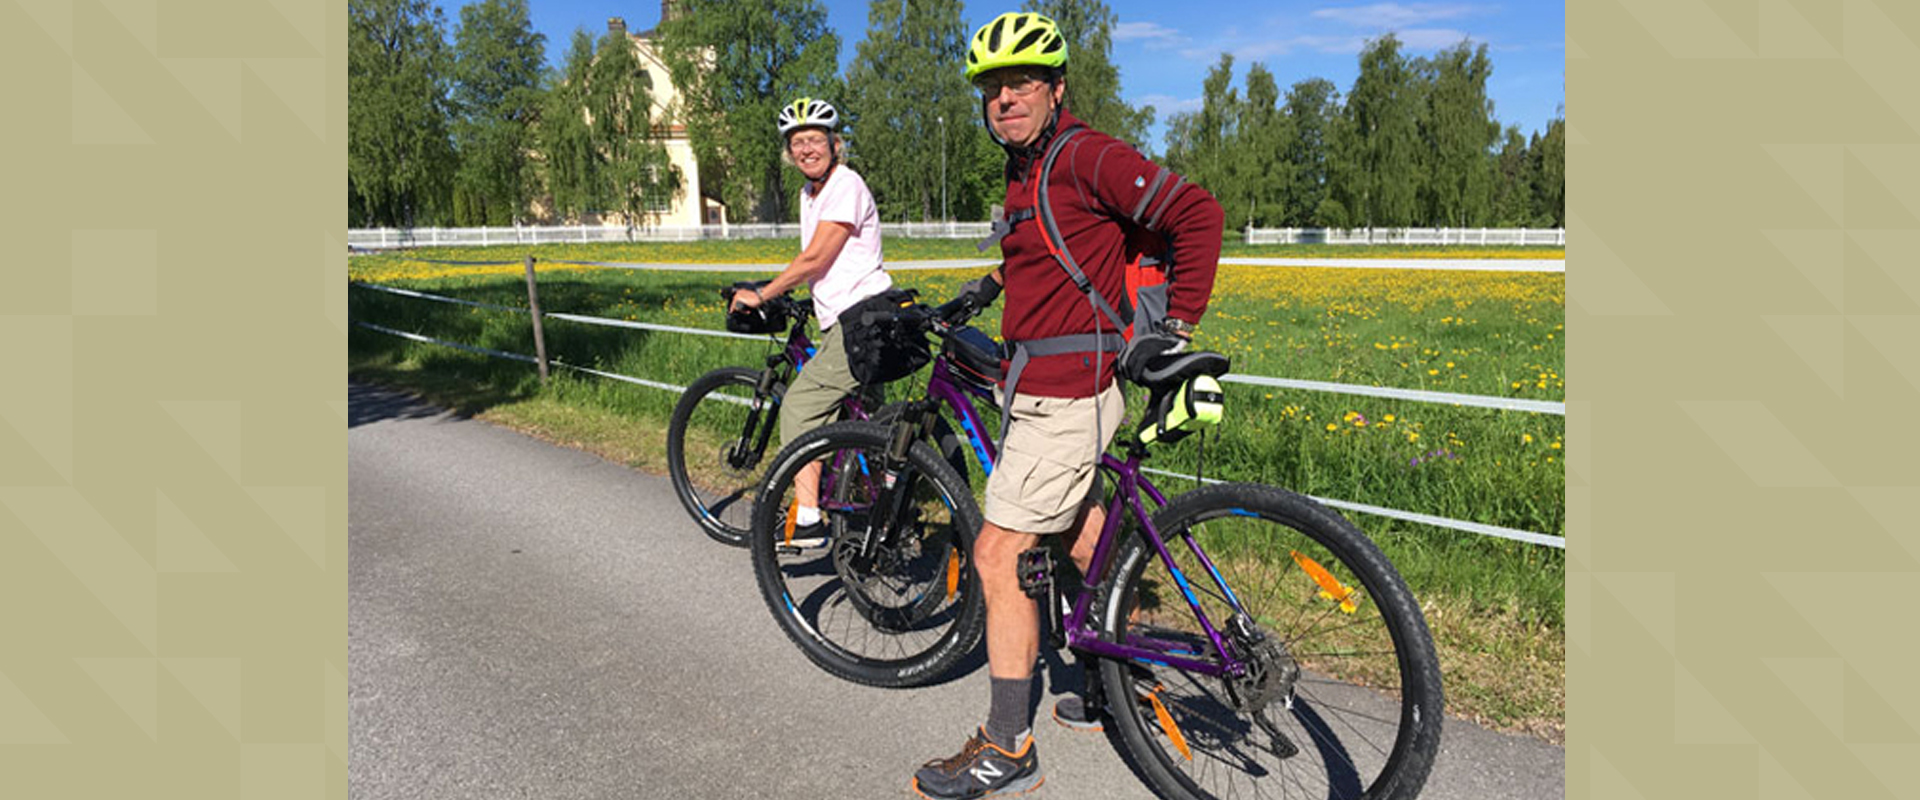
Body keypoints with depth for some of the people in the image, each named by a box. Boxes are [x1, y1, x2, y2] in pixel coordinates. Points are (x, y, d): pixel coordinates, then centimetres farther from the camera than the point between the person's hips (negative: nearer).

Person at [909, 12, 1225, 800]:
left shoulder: (1086, 156, -14)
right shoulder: (1026, 169, 15)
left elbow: (1197, 213, -17)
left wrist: (1175, 328, -16)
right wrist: (993, 281, 20)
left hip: (1062, 398, -10)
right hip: (1052, 388, 10)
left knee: (998, 557, -6)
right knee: (1081, 537, 19)